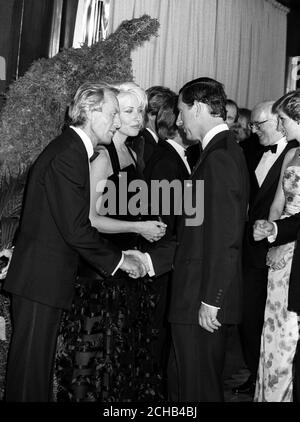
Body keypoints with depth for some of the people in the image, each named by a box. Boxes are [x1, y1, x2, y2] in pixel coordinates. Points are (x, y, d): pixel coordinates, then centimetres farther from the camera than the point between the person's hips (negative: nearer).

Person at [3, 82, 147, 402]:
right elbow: (76, 229, -23)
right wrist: (118, 259, -11)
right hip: (41, 277, -10)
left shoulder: (72, 149, 12)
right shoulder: (67, 157, -20)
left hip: (45, 274, 10)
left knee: (40, 360, 18)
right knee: (32, 362, 2)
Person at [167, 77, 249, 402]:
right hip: (197, 293, 10)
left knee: (197, 387, 4)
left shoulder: (219, 158, -18)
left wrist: (210, 301, -18)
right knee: (182, 379, 20)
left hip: (202, 300, -10)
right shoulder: (227, 151, 13)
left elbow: (225, 240, -22)